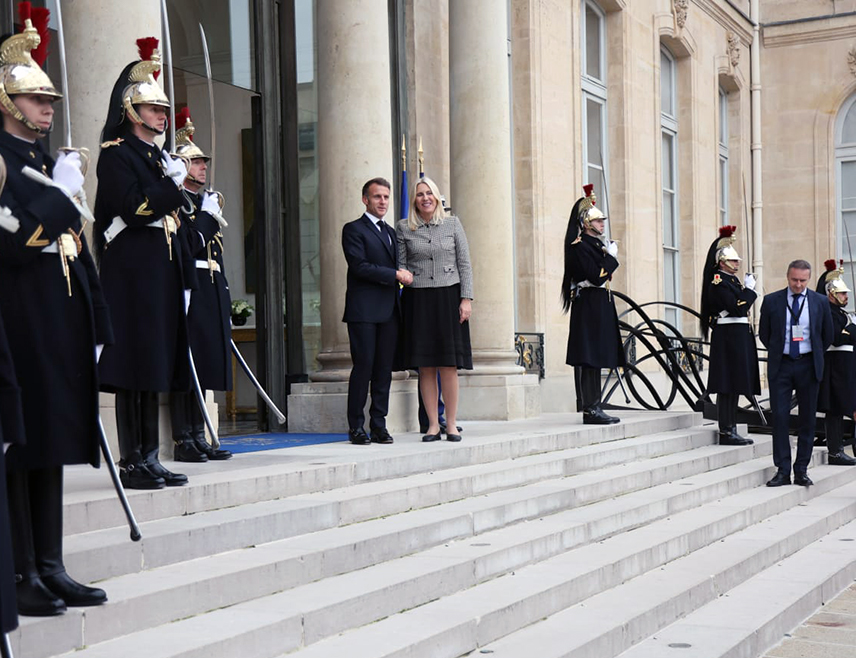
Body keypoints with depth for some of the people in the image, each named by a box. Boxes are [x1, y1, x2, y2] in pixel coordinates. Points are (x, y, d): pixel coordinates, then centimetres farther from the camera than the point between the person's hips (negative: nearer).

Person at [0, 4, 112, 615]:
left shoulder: (53, 163, 19)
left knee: (52, 441, 10)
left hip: (62, 326, 8)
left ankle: (51, 567, 16)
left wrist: (94, 325, 15)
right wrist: (60, 194, -15)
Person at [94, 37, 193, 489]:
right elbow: (134, 208, -19)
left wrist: (182, 276, 16)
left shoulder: (158, 155, 20)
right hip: (133, 270, -9)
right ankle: (132, 462, -3)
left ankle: (149, 457, 13)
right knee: (135, 361, -8)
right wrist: (173, 183, -12)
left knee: (156, 363, 8)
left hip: (163, 269, 9)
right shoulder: (116, 154, -6)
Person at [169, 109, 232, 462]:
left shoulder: (207, 201, 21)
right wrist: (209, 217, -18)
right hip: (189, 289, -9)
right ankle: (184, 441, -3)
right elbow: (187, 247, -16)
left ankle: (199, 438, 15)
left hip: (212, 290, 9)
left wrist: (223, 296, 20)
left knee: (203, 366, 10)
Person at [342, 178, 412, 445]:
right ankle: (356, 427, 0)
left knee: (384, 370, 4)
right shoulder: (353, 229, -1)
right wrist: (396, 275, -11)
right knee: (363, 367, -7)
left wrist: (403, 275, 1)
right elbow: (360, 266, -12)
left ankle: (379, 425, 8)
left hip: (389, 311, 6)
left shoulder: (390, 232, 23)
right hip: (363, 310, -6)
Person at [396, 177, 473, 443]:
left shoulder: (452, 223, 6)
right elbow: (400, 266, 7)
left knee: (449, 366, -2)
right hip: (417, 300, 0)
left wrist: (466, 299, -2)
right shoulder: (403, 228, 6)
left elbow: (464, 264, 5)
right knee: (425, 366, 1)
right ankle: (433, 425, 7)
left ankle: (451, 425, 6)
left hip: (448, 298, 0)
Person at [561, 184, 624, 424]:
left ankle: (594, 408, 13)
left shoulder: (596, 243, 18)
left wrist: (609, 255, 5)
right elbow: (596, 277, -19)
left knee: (595, 358, 10)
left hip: (600, 305, 10)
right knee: (587, 358, -9)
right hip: (588, 306, -10)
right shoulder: (579, 245, -12)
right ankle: (590, 409, -8)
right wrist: (612, 257, -11)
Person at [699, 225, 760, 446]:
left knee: (735, 385, 10)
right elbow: (738, 308, -19)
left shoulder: (733, 281, 18)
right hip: (728, 338, -10)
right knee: (727, 387, -8)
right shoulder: (718, 283, -12)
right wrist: (750, 288, -10)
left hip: (739, 337, 10)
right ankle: (726, 432, -7)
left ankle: (731, 430, 14)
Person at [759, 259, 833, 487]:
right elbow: (764, 334, 11)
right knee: (779, 417, -5)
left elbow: (827, 336, 13)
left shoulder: (820, 302, 4)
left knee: (807, 418, 4)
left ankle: (802, 470, 12)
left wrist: (815, 357, 14)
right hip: (781, 365, -1)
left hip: (808, 366, 1)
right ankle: (782, 470, 0)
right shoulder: (771, 301, 2)